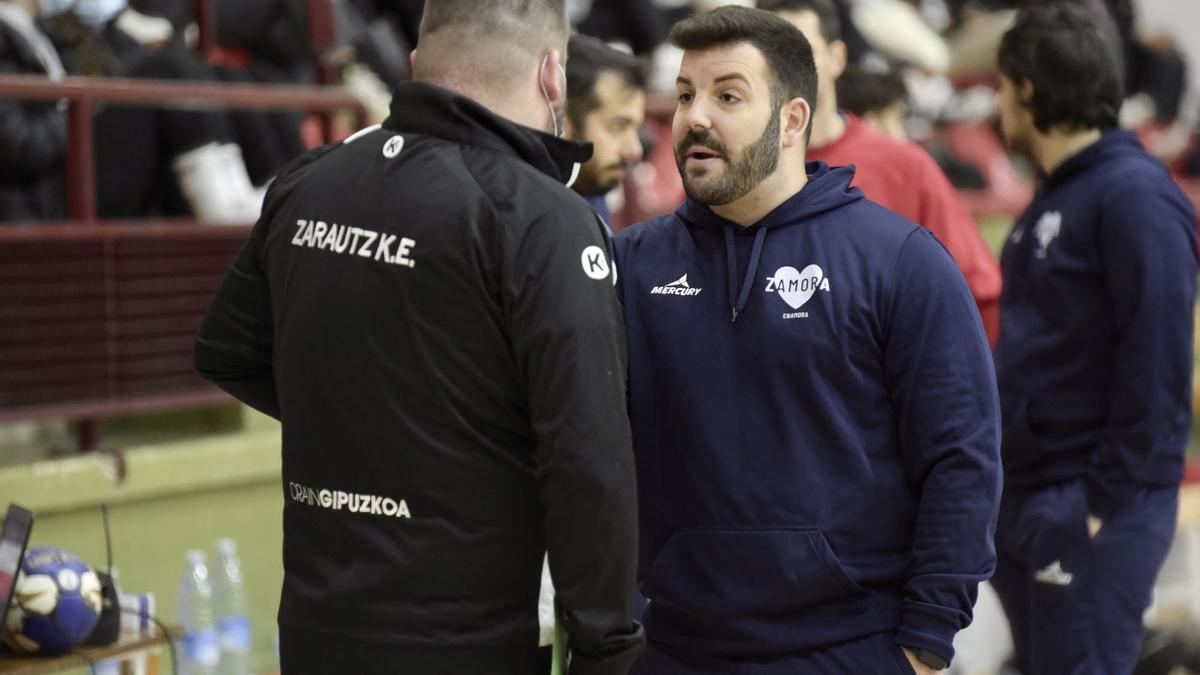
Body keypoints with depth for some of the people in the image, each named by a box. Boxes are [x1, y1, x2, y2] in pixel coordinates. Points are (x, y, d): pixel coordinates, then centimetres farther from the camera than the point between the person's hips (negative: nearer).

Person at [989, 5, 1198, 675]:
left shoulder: (1134, 196, -14)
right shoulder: (1055, 199, 14)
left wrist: (1109, 501, -19)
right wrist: (1006, 486, 13)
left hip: (1093, 505, -9)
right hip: (1027, 496, 9)